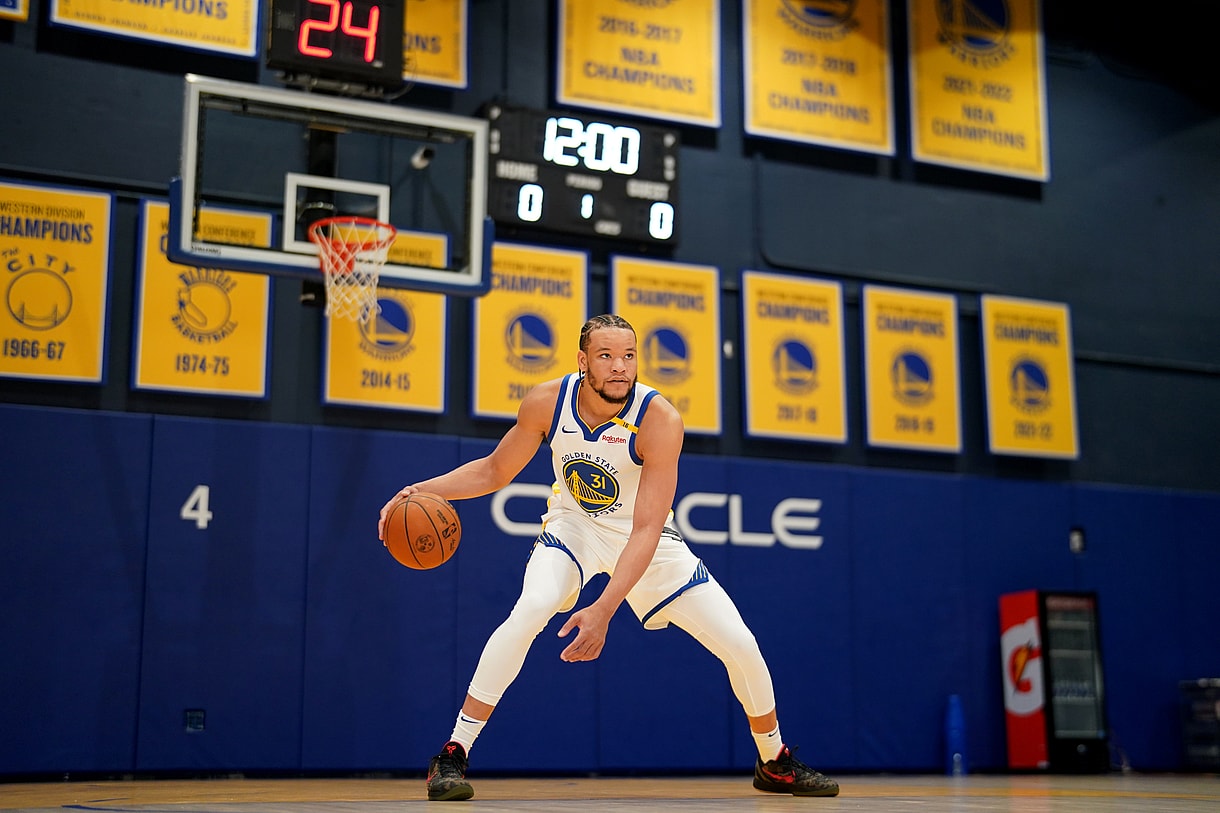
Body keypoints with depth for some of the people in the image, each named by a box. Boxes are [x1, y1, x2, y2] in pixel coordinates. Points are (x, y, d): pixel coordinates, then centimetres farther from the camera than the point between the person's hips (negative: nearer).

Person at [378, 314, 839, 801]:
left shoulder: (659, 419, -30)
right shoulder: (547, 402, -20)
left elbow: (646, 531, -33)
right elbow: (493, 472, -4)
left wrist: (604, 610, -43)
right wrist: (424, 490, -20)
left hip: (647, 539, 0)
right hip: (573, 526, 0)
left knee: (740, 645, -5)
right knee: (530, 610, -32)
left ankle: (774, 763, 23)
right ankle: (452, 756, -23)